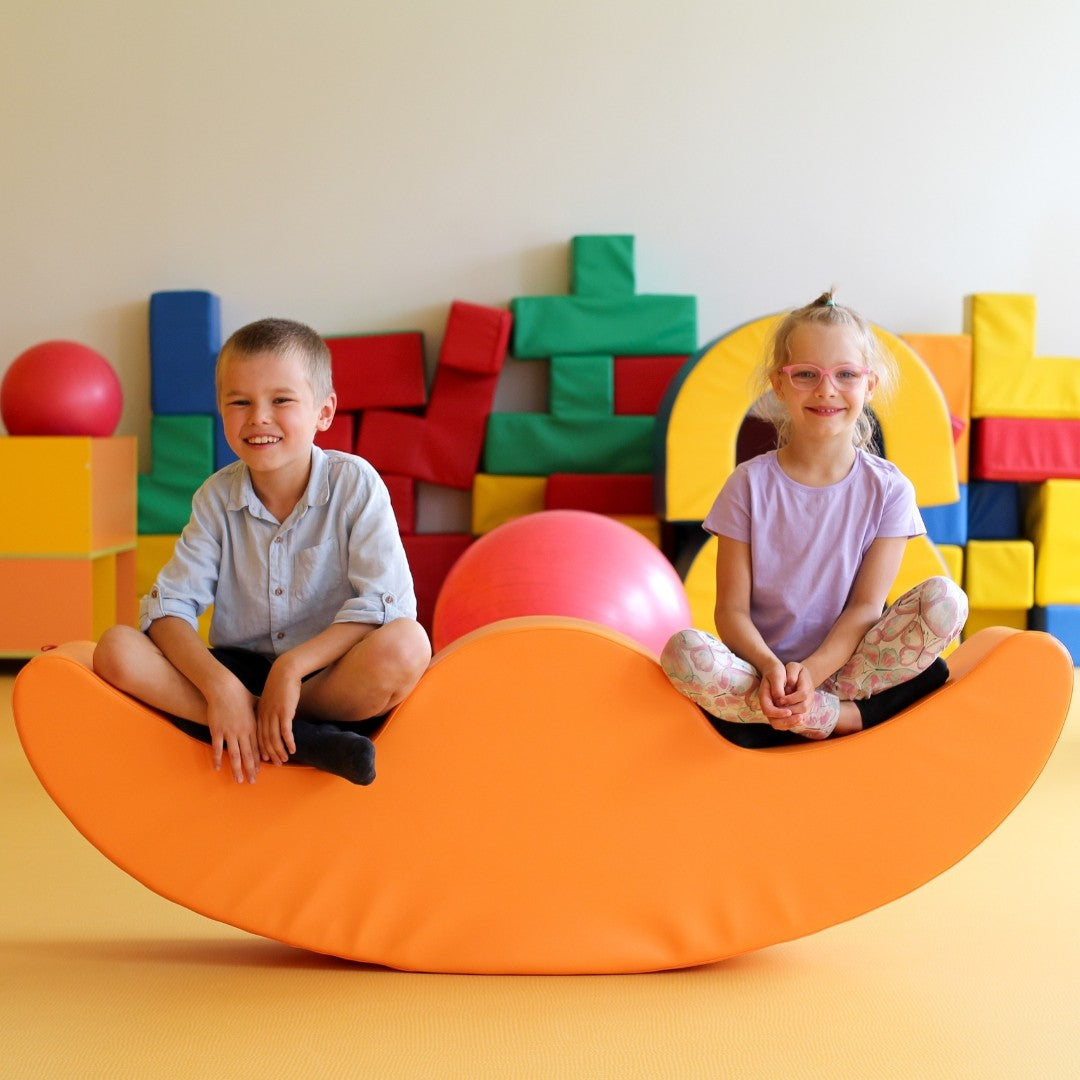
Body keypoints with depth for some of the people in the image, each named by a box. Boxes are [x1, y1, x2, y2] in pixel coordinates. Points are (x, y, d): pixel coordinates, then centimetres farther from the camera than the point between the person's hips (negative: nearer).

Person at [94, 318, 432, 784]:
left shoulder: (355, 483, -9)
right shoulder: (216, 497, 0)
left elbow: (387, 604, -18)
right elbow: (169, 606, -8)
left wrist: (293, 667, -27)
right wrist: (219, 684, -26)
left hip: (330, 676, -3)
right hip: (239, 670, 4)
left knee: (406, 646, -36)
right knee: (116, 649, -23)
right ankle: (302, 739, -27)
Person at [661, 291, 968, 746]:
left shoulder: (888, 489, 0)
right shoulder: (750, 484, -1)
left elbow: (866, 606, -6)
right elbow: (732, 609, -5)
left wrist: (812, 671, -24)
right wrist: (770, 667, -26)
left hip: (844, 664, 0)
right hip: (762, 672, 0)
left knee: (945, 599, -23)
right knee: (682, 651, -31)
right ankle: (848, 716, -21)